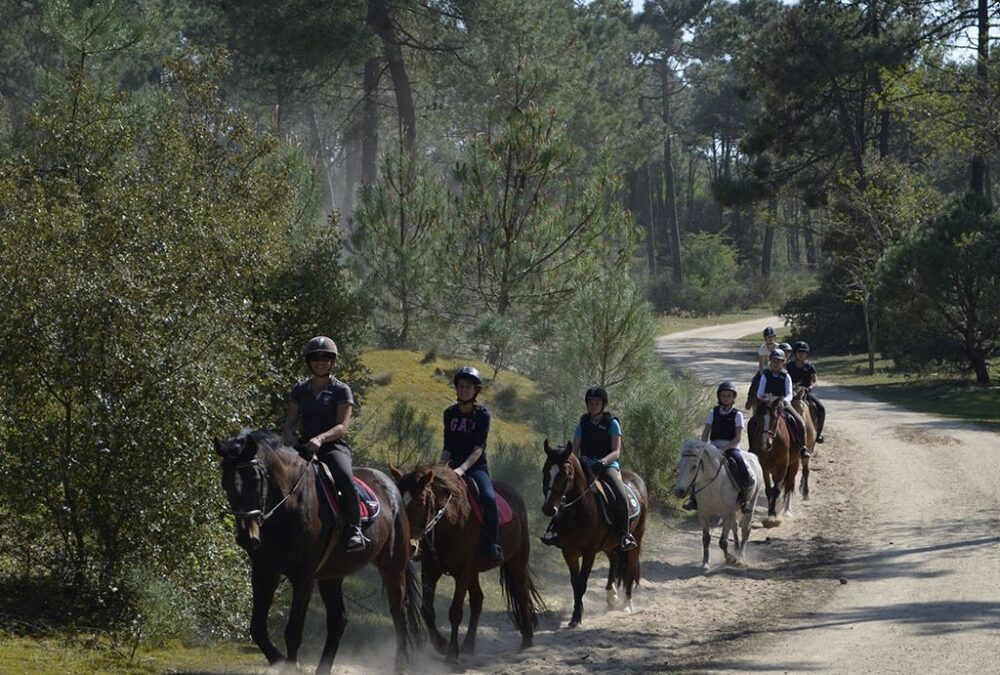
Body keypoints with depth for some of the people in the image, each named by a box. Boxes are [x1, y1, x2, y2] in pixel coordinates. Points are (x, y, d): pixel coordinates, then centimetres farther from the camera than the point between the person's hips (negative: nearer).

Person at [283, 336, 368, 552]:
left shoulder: (341, 390, 2)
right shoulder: (300, 390, 15)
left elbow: (342, 427, -8)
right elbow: (290, 422, 13)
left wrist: (320, 438, -26)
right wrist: (289, 438, -11)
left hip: (333, 447, -4)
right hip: (304, 446, 4)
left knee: (345, 478, -34)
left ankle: (354, 529, -26)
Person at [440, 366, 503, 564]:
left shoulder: (482, 414, -4)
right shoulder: (450, 414, 10)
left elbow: (479, 448, -13)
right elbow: (448, 448, 11)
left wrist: (463, 468, -26)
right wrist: (440, 467, -8)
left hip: (477, 467, -5)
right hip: (455, 468, 5)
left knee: (488, 498, -31)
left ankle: (492, 546, -21)